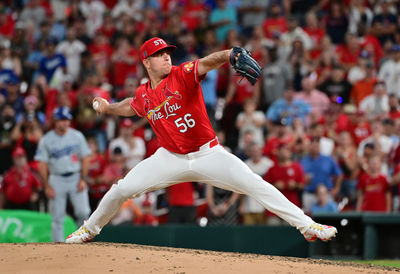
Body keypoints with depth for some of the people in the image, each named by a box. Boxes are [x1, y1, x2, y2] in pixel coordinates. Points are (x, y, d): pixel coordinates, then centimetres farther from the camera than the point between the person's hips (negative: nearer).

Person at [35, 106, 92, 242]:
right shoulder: (46, 140, -1)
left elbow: (85, 158, 5)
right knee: (57, 217, 0)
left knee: (83, 212, -12)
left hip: (76, 178, 1)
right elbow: (42, 164, -1)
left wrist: (83, 180, -4)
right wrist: (47, 186, -7)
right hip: (56, 179, -1)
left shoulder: (77, 136, 3)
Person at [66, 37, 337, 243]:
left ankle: (307, 225, -18)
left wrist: (230, 54, -52)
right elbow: (132, 107, 28)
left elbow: (209, 61, -34)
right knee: (121, 189, -1)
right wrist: (107, 108, 28)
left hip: (208, 154, -3)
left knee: (255, 184, -19)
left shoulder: (183, 75, -13)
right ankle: (89, 229, 26)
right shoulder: (143, 95, 1)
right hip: (171, 158, 4)